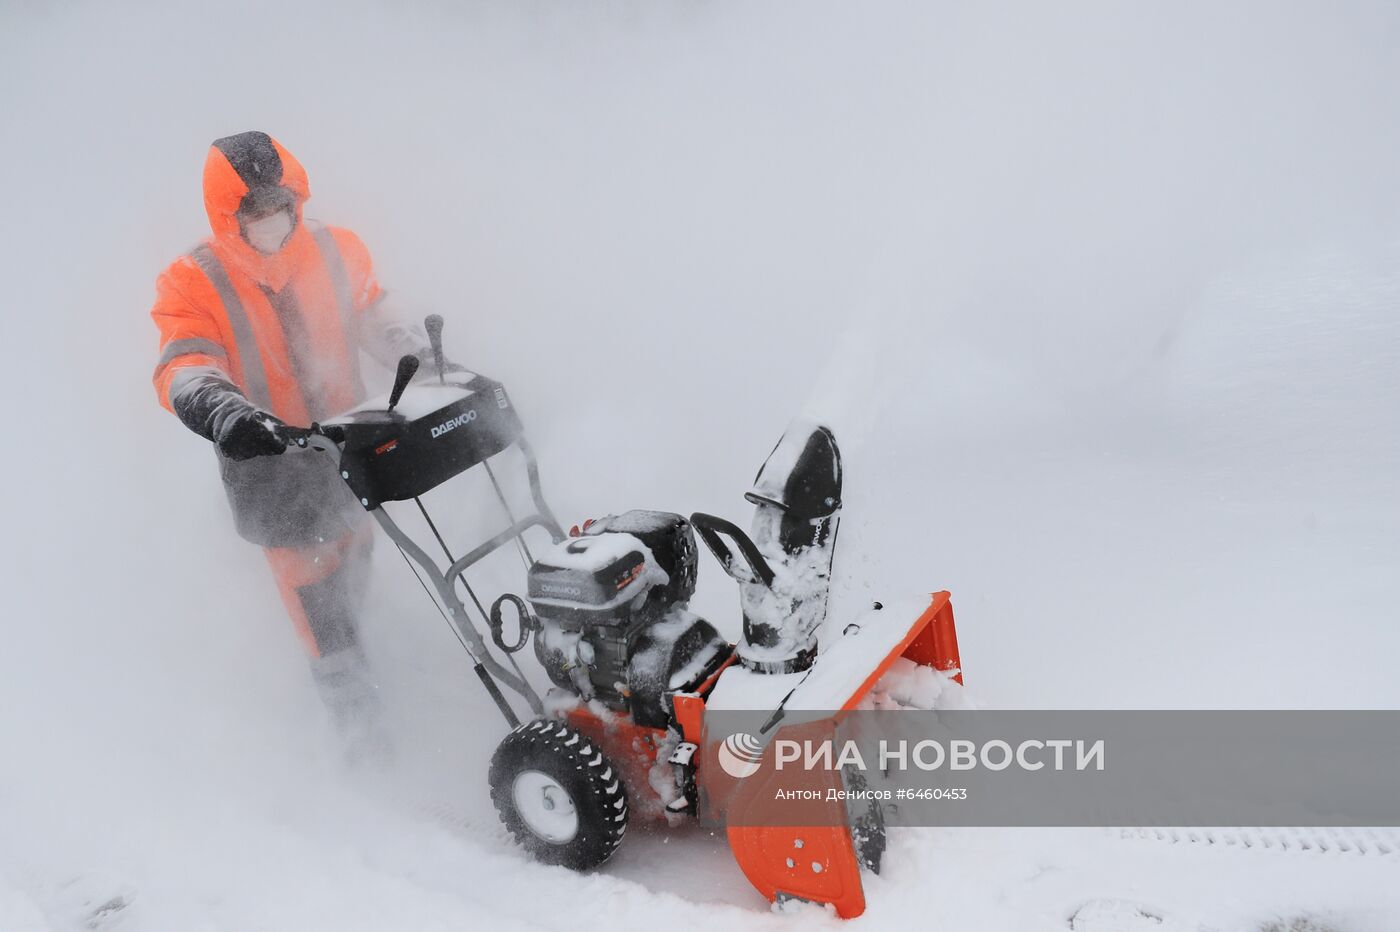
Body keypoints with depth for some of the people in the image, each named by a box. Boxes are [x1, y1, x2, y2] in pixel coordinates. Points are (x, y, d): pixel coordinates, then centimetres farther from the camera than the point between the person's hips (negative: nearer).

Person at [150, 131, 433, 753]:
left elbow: (372, 319, 6)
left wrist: (421, 354, -10)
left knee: (353, 550, 27)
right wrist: (226, 413, -51)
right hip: (268, 461, -4)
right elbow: (182, 370, -30)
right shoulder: (193, 284, -19)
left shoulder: (335, 251, -8)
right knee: (310, 583, 4)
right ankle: (355, 716, 22)